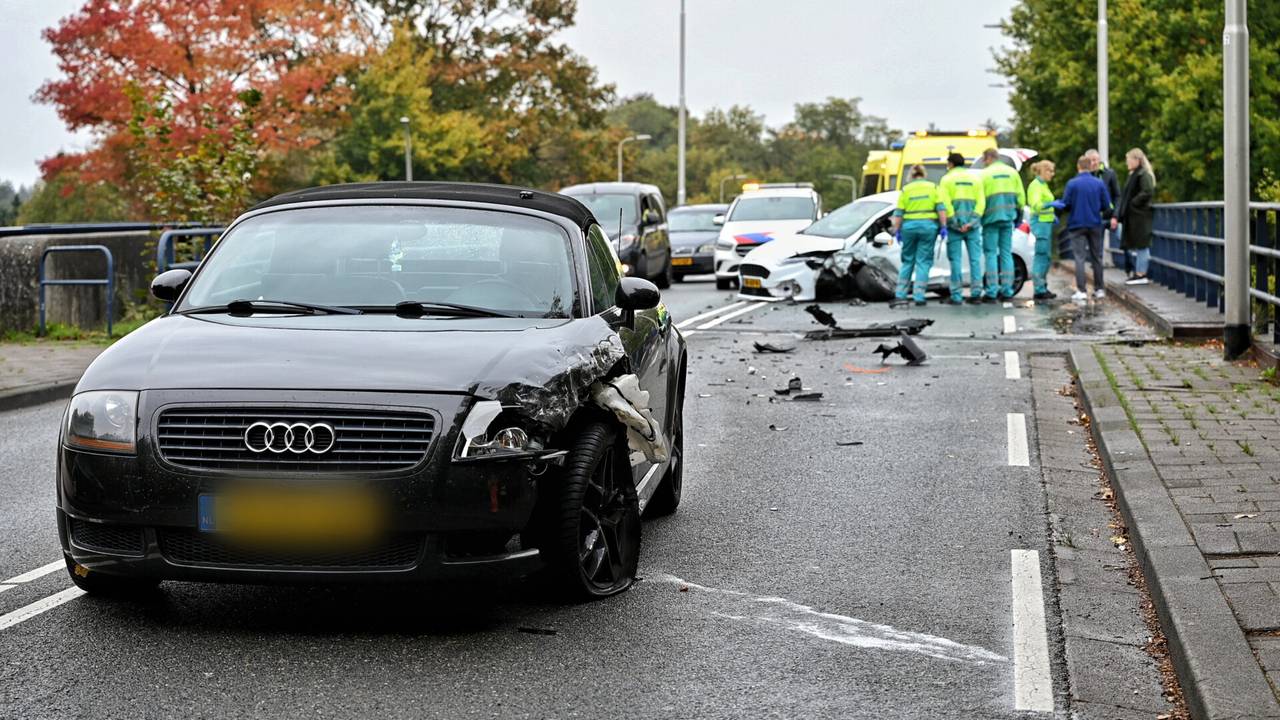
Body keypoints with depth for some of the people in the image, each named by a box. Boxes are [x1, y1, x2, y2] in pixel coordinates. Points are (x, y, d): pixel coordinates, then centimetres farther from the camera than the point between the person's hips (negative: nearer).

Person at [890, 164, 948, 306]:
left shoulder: (906, 190, 6)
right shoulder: (933, 187, 6)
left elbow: (898, 213, 2)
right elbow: (941, 208, -2)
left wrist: (897, 231, 8)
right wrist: (944, 227, -2)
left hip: (909, 226, 1)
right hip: (928, 225, -1)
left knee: (908, 261, 12)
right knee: (923, 262, 2)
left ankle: (900, 294, 8)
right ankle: (919, 296, -3)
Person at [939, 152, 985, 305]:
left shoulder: (946, 179, 1)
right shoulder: (975, 179, 11)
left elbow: (945, 203, -10)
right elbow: (981, 202, 2)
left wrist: (954, 222, -9)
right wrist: (972, 221, -4)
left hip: (954, 225, -3)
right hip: (972, 225, 3)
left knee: (956, 260, -1)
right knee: (975, 259, 5)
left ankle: (957, 295, -2)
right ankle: (976, 293, 1)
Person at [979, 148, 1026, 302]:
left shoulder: (985, 174, -7)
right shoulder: (1012, 172, 9)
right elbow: (1021, 196, 10)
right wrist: (1018, 212, 21)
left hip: (991, 218, -5)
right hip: (1008, 218, 5)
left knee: (991, 254, -2)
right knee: (1006, 253, 10)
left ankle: (991, 292, -6)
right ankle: (1007, 290, 9)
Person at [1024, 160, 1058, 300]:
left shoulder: (1043, 184, 17)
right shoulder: (1036, 185, -13)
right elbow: (1036, 205, -26)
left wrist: (1052, 215, 20)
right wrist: (1051, 204, -40)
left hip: (1046, 222, 10)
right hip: (1040, 222, -10)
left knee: (1045, 257, 12)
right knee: (1041, 257, -9)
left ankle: (1043, 288, 18)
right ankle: (1039, 290, -9)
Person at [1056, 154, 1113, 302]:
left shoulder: (1072, 184, -10)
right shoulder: (1100, 184, -2)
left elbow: (1066, 205, -8)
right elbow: (1106, 206, 2)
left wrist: (1056, 204, 14)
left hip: (1077, 225, -3)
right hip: (1095, 225, 3)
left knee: (1079, 258, -2)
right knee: (1096, 257, 13)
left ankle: (1081, 291, -9)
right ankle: (1100, 289, 17)